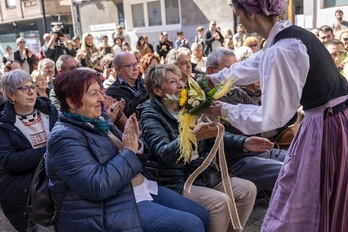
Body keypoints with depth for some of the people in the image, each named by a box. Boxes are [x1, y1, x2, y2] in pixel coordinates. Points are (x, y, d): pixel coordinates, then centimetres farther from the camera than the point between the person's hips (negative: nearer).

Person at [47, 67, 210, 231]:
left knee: (202, 216, 8)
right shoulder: (64, 137, -16)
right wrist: (129, 151, -19)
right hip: (110, 207, -9)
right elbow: (97, 186, -26)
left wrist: (136, 144, -9)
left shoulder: (99, 120, 10)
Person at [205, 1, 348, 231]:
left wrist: (226, 110, -6)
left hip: (327, 126, -9)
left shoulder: (282, 50, -22)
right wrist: (212, 79, 32)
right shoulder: (290, 35, 8)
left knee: (295, 208, 6)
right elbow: (250, 66, 23)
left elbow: (271, 116, -19)